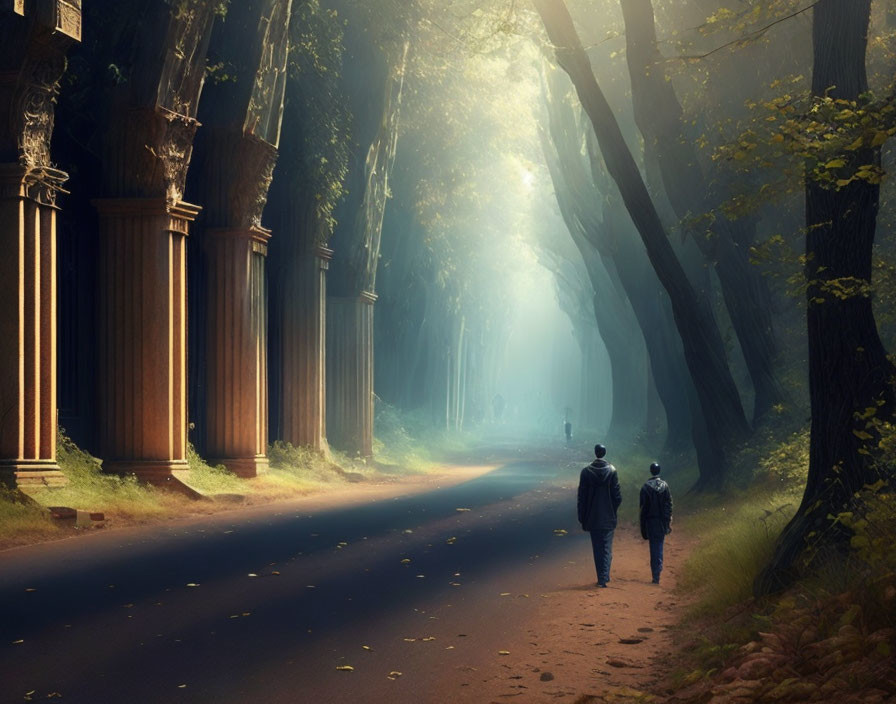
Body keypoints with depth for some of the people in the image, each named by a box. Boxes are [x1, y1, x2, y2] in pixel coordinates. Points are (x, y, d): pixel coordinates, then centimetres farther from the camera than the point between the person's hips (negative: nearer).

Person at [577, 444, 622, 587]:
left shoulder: (586, 472, -6)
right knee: (607, 548, 7)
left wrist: (582, 517, 5)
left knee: (597, 548, 10)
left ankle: (602, 577, 12)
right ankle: (604, 577, 1)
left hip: (592, 517, 0)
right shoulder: (612, 471, -8)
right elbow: (617, 496, -6)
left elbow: (581, 496, -3)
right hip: (608, 517, 0)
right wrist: (613, 511, 11)